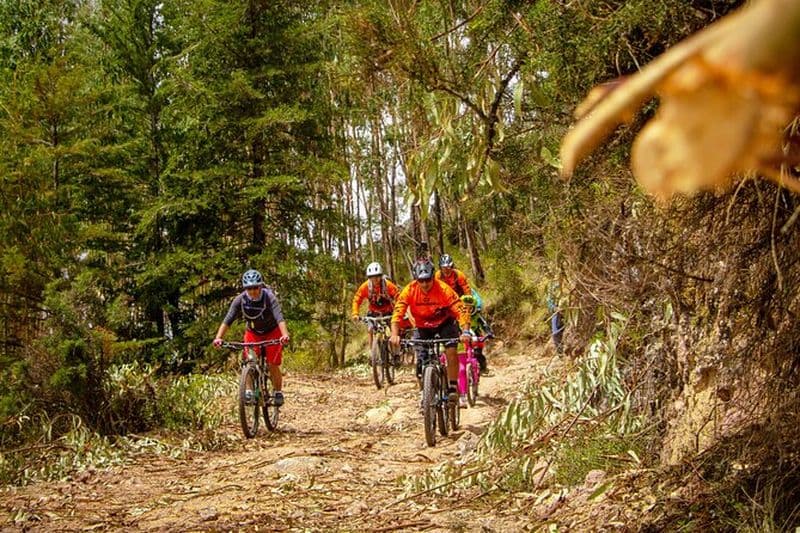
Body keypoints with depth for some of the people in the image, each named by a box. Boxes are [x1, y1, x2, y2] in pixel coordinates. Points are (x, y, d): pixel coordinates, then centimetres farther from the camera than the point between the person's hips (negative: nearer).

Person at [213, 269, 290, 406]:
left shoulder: (269, 297, -30)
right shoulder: (240, 300, -22)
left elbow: (280, 318, -43)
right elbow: (227, 320, -29)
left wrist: (285, 335, -60)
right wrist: (218, 338, -43)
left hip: (272, 332, -2)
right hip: (252, 333, 3)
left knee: (273, 365, -6)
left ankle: (278, 392, 14)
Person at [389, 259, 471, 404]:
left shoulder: (443, 289, -29)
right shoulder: (409, 290, -23)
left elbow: (460, 310, -34)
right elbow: (398, 312, -29)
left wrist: (465, 331, -49)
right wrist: (395, 335, -44)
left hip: (445, 323, -2)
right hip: (423, 326, 2)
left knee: (451, 350, -25)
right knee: (421, 363, -8)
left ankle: (452, 388, -13)